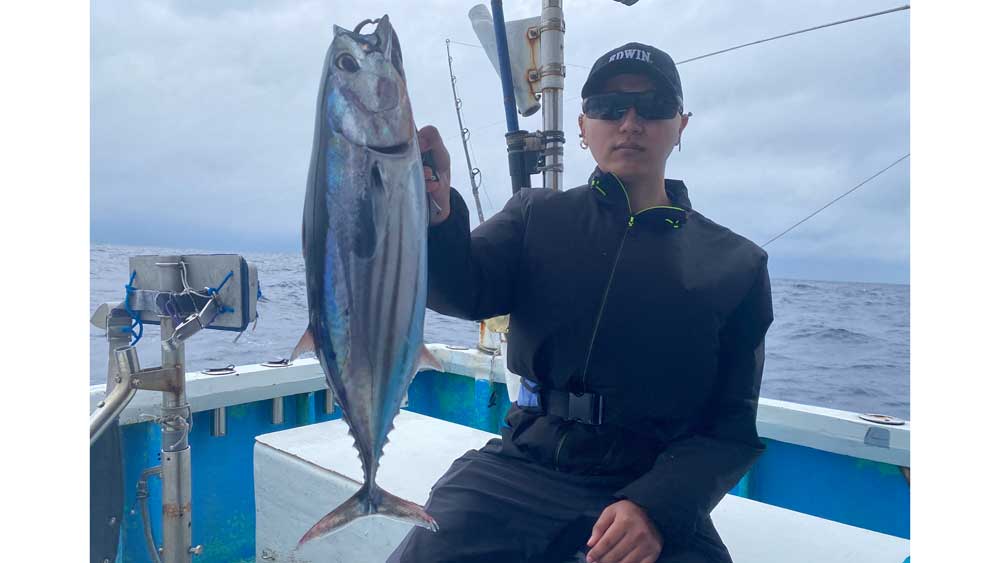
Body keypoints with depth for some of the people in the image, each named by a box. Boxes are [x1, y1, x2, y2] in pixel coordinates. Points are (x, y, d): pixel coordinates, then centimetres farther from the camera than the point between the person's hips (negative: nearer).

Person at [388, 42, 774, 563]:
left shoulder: (735, 264, 5)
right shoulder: (538, 216, 7)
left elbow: (731, 427, 2)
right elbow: (462, 292, -11)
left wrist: (657, 506, -15)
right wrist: (435, 212, -33)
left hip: (651, 487, 1)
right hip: (521, 466, 0)